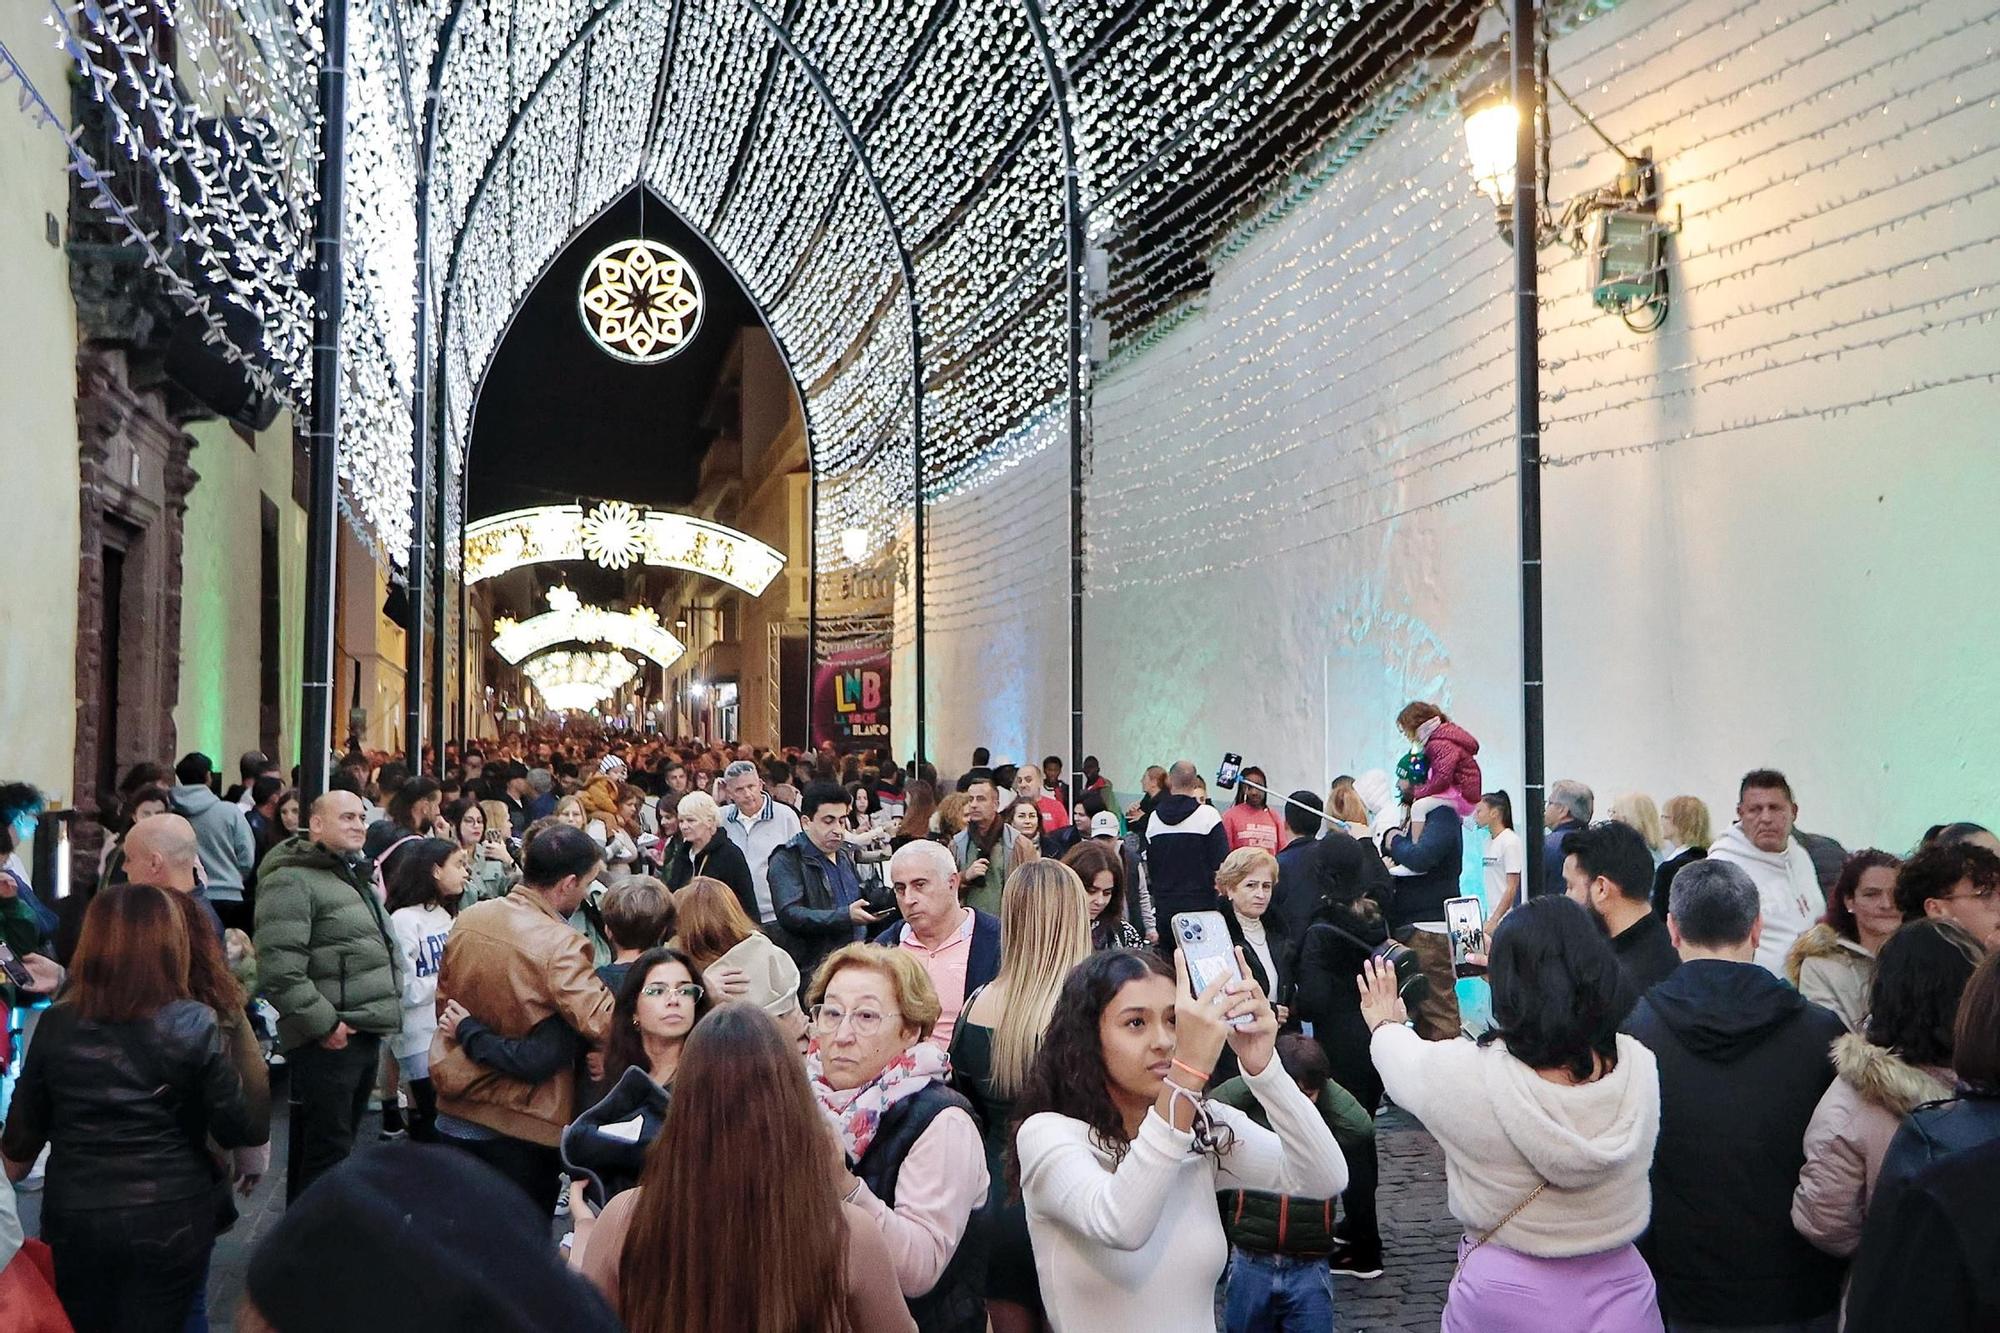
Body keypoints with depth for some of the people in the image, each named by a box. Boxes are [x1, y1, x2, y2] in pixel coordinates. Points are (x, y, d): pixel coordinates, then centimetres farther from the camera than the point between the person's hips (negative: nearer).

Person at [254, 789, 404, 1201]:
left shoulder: (357, 878, 20)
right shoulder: (292, 881, -12)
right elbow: (280, 968, -22)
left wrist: (387, 1009, 21)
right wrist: (323, 1024, -20)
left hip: (365, 1034, 10)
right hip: (328, 1041, -10)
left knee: (339, 1146, 18)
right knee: (326, 1152, -6)